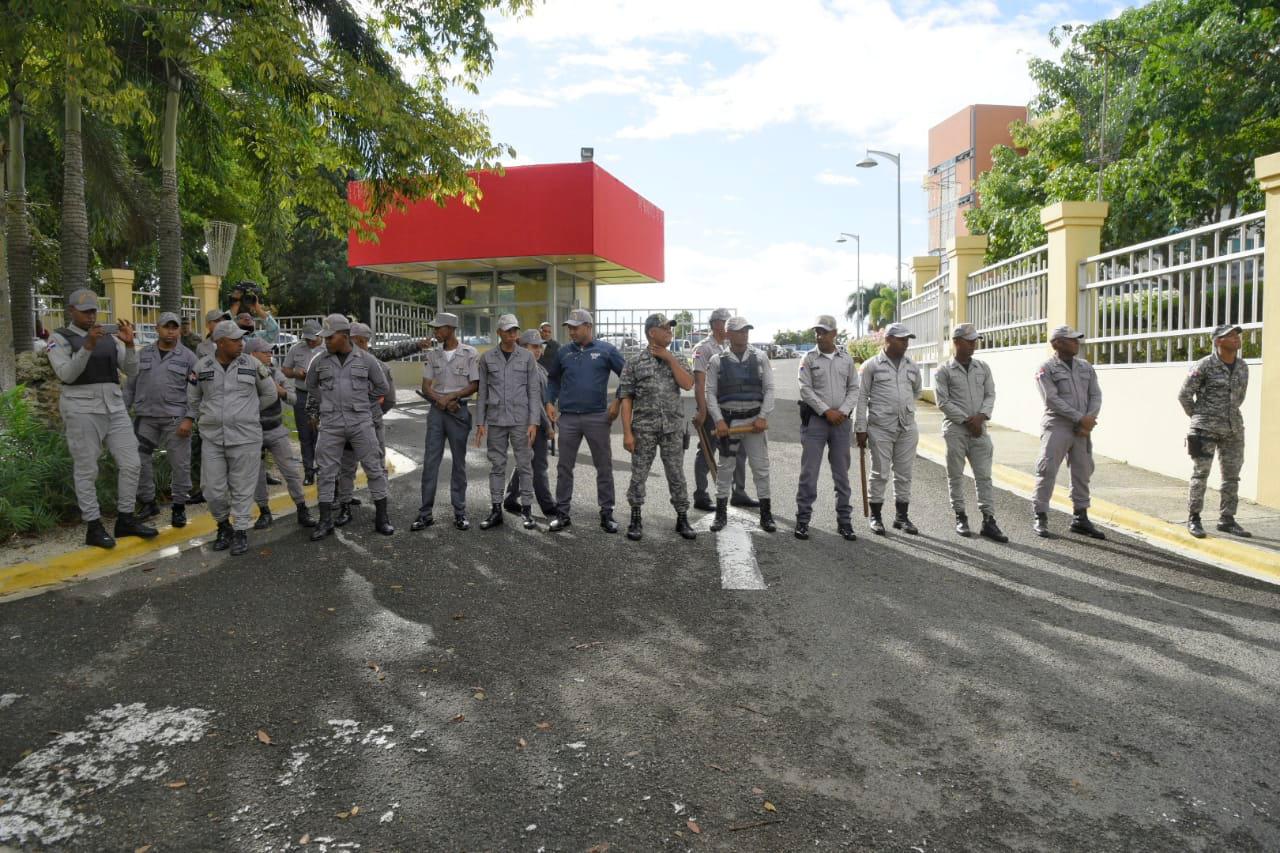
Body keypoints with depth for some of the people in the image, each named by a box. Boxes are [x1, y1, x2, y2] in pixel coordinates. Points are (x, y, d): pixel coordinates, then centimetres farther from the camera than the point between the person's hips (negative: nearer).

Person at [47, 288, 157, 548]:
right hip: (82, 408, -5)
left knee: (131, 463, 2)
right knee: (87, 469, 1)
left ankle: (125, 520, 14)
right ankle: (93, 527, 9)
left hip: (114, 405, 5)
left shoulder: (110, 337, 12)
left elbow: (131, 371, 5)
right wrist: (87, 346, -25)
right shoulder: (60, 338, 0)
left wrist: (129, 344, -12)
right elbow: (66, 374, -14)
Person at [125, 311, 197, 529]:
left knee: (180, 463, -2)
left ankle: (179, 507, 11)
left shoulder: (187, 356, 3)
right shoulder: (143, 354, 12)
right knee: (139, 461, 5)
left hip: (175, 417, -3)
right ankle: (148, 503, 20)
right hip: (145, 417, 3)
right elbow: (131, 385, 15)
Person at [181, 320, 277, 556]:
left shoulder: (252, 365, 0)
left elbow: (270, 394, 11)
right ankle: (223, 525, 28)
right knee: (214, 490, 5)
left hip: (245, 437, -2)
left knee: (242, 489, 3)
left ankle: (241, 532, 15)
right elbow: (193, 397, 19)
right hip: (212, 438, 2)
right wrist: (189, 419, 9)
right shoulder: (202, 366, 4)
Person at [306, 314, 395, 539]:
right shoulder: (320, 361, 4)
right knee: (327, 472, 4)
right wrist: (314, 412, 23)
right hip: (330, 424, 1)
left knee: (374, 469, 2)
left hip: (360, 422, -1)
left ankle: (381, 518, 12)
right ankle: (325, 521, 14)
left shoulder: (366, 359, 0)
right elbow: (312, 387, 22)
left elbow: (382, 387, 11)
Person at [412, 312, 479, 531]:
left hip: (460, 410, -3)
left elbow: (474, 385, -5)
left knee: (459, 462, 5)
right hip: (437, 410, 3)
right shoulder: (432, 354, 8)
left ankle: (460, 513, 13)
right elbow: (426, 386, 6)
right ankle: (425, 513, 6)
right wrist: (442, 400, -11)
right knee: (430, 461, 1)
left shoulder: (470, 353, -3)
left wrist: (451, 397, -15)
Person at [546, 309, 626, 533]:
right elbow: (553, 378, 21)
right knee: (564, 467, 6)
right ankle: (562, 514, 16)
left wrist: (618, 402, -5)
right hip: (568, 418, 3)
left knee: (604, 467, 3)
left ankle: (607, 514, 13)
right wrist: (550, 402, 8)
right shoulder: (564, 352, 9)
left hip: (597, 417, -2)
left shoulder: (606, 350, 0)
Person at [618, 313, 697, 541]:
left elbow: (688, 384, -9)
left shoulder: (676, 360, 9)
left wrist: (669, 358, -9)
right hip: (644, 428, -2)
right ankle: (636, 520, 17)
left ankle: (682, 519, 18)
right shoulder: (634, 362, 0)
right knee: (638, 475, 4)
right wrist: (627, 432, -9)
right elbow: (626, 398, -3)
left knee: (676, 476, 7)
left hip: (673, 428, 2)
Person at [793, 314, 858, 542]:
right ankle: (802, 520, 5)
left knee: (842, 474, 8)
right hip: (815, 420, -2)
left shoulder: (847, 359, 8)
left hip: (842, 421, 2)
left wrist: (843, 411, -8)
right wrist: (826, 411, -13)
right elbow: (806, 390, -6)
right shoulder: (809, 358, 1)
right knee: (809, 472, -2)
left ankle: (844, 521, 16)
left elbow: (854, 389, 7)